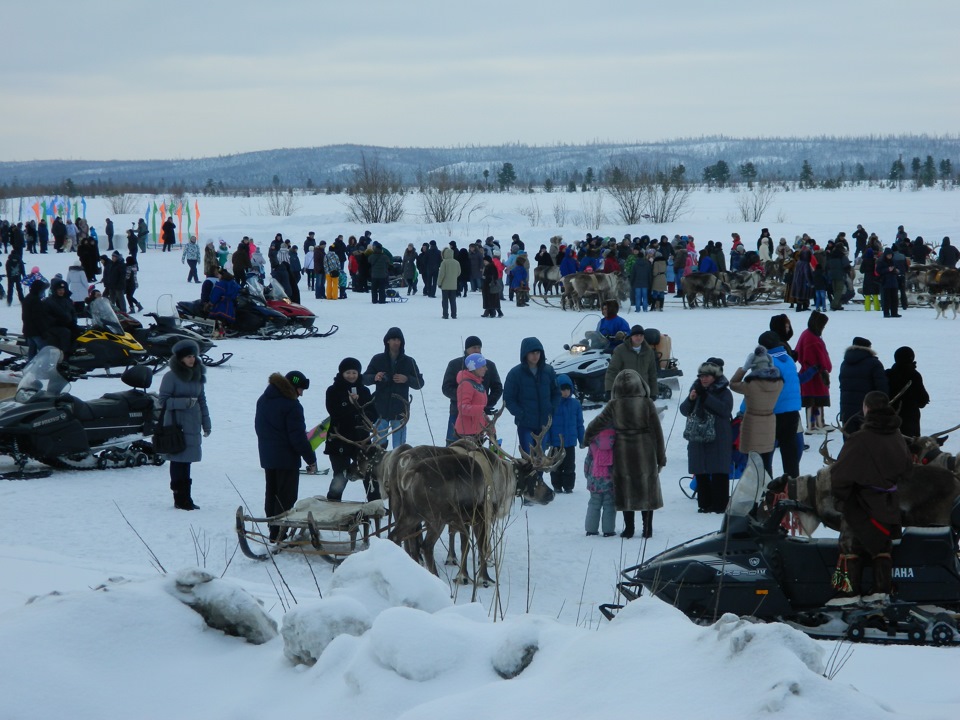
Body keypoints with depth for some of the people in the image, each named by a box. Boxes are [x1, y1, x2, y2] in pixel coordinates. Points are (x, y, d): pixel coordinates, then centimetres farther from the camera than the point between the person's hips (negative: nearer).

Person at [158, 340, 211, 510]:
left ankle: (184, 498, 10)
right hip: (177, 425, -6)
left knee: (186, 461, 7)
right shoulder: (171, 377, -7)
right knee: (179, 461, -6)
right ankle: (181, 499, -3)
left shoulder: (197, 375, 12)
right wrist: (184, 402, -20)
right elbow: (163, 401, -8)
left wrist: (206, 424, 17)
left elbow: (202, 400, 18)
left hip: (193, 425, 6)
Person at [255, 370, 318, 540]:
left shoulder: (263, 400, 9)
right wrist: (311, 459, -12)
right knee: (285, 497, -4)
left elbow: (259, 427, 19)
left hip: (267, 456, 8)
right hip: (287, 458, -8)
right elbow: (298, 437, -19)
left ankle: (274, 532, 22)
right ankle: (279, 534, -7)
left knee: (271, 494, 15)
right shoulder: (291, 405, -18)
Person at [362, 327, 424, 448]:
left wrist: (406, 379, -12)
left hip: (400, 410, 0)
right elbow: (364, 378, 8)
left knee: (399, 447, 0)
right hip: (381, 409, 0)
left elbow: (419, 383, 8)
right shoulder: (378, 360, 5)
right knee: (378, 444, 0)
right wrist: (374, 378, -14)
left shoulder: (409, 362, 6)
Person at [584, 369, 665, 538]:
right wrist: (661, 458, 3)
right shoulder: (647, 404, -8)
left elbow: (596, 425, -3)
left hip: (623, 455, 0)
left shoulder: (614, 406, -8)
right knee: (647, 489, 11)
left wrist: (587, 439, 18)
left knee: (626, 490, 11)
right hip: (646, 454, 0)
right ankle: (647, 528, 12)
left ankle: (629, 528, 12)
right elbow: (657, 432, -5)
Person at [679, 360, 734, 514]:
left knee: (719, 473, -5)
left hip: (718, 439, -5)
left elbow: (725, 409, -20)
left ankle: (720, 505, -2)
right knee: (700, 473, 6)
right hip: (698, 438, 5)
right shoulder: (696, 389, 13)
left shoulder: (723, 392, -2)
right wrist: (690, 399, -12)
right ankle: (704, 504, 13)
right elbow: (684, 411, 9)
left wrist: (706, 397, -22)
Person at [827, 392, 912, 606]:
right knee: (882, 547, 14)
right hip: (889, 505, 6)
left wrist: (839, 493, -4)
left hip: (861, 505, -6)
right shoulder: (898, 438, 3)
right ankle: (882, 590, 12)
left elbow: (840, 474, -20)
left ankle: (849, 591, -1)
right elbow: (907, 468, 16)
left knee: (851, 547, 2)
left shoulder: (860, 440, -20)